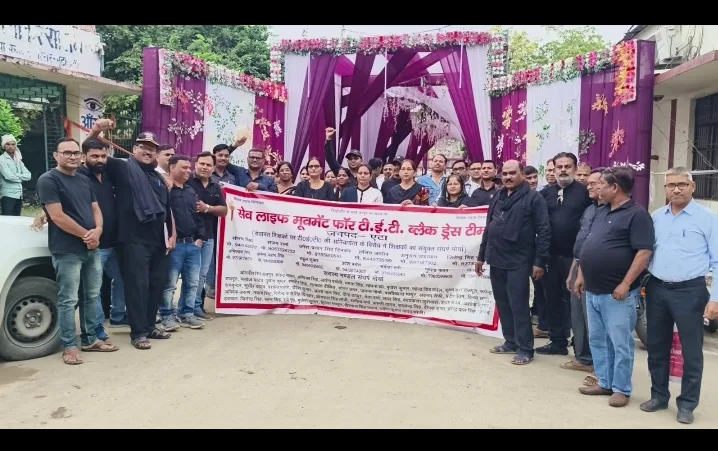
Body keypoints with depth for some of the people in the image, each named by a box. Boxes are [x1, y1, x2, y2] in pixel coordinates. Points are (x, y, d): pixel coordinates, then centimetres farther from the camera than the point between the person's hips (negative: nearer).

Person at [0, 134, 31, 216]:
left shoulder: (18, 160, 15)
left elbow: (28, 175, 6)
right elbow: (9, 176, -16)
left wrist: (16, 176, -7)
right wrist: (20, 177, -1)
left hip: (19, 195, 7)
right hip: (8, 195, -7)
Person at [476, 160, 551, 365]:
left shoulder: (533, 198, -6)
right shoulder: (498, 197, 14)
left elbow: (544, 231, -11)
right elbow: (488, 228, 18)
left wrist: (539, 261, -15)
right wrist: (482, 256, 17)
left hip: (518, 262, -6)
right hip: (496, 260, 7)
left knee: (518, 305, -2)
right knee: (502, 304, 12)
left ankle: (525, 349, 9)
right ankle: (511, 342, 26)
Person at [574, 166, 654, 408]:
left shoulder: (637, 214, -11)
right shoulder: (601, 212, 14)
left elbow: (644, 252, -18)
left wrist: (626, 284, -20)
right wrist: (581, 275, 15)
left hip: (617, 293, -8)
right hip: (593, 291, 9)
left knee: (620, 343, 2)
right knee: (597, 340, 15)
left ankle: (621, 389, 15)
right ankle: (604, 383, 27)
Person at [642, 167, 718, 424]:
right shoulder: (655, 217, 8)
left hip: (689, 291, -4)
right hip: (656, 289, 4)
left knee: (691, 350, 5)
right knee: (656, 347, 13)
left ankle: (687, 404, 19)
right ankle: (659, 395, 28)